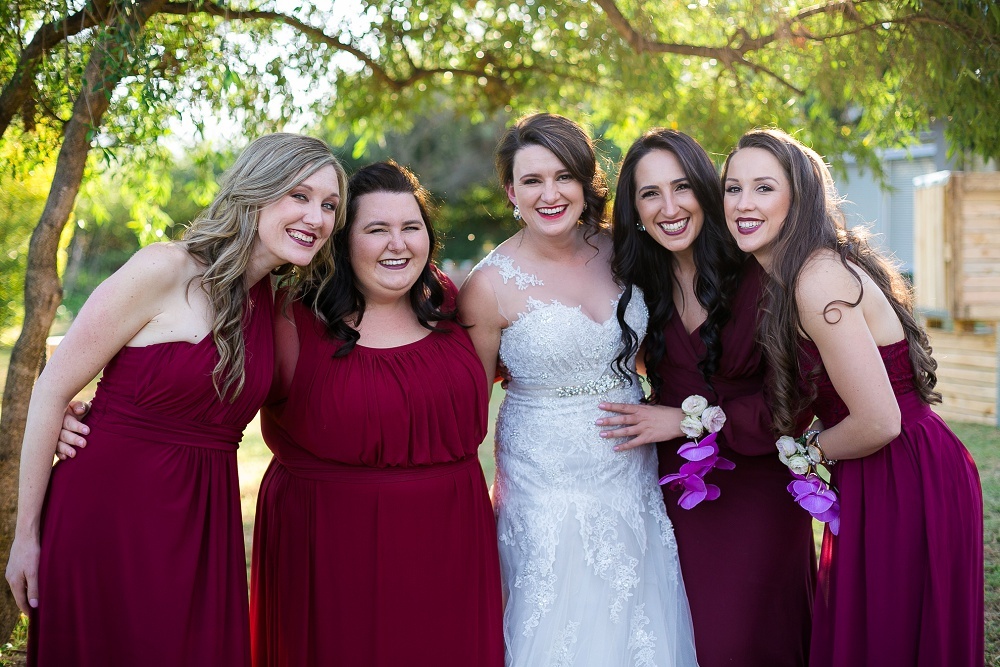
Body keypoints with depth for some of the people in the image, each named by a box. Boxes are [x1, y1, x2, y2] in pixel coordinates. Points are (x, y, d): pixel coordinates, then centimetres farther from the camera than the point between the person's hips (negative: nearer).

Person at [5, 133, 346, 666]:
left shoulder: (272, 302, 8)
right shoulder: (164, 271, -12)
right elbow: (53, 387, -9)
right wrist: (26, 532, -7)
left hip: (204, 521, 6)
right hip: (110, 509, -6)